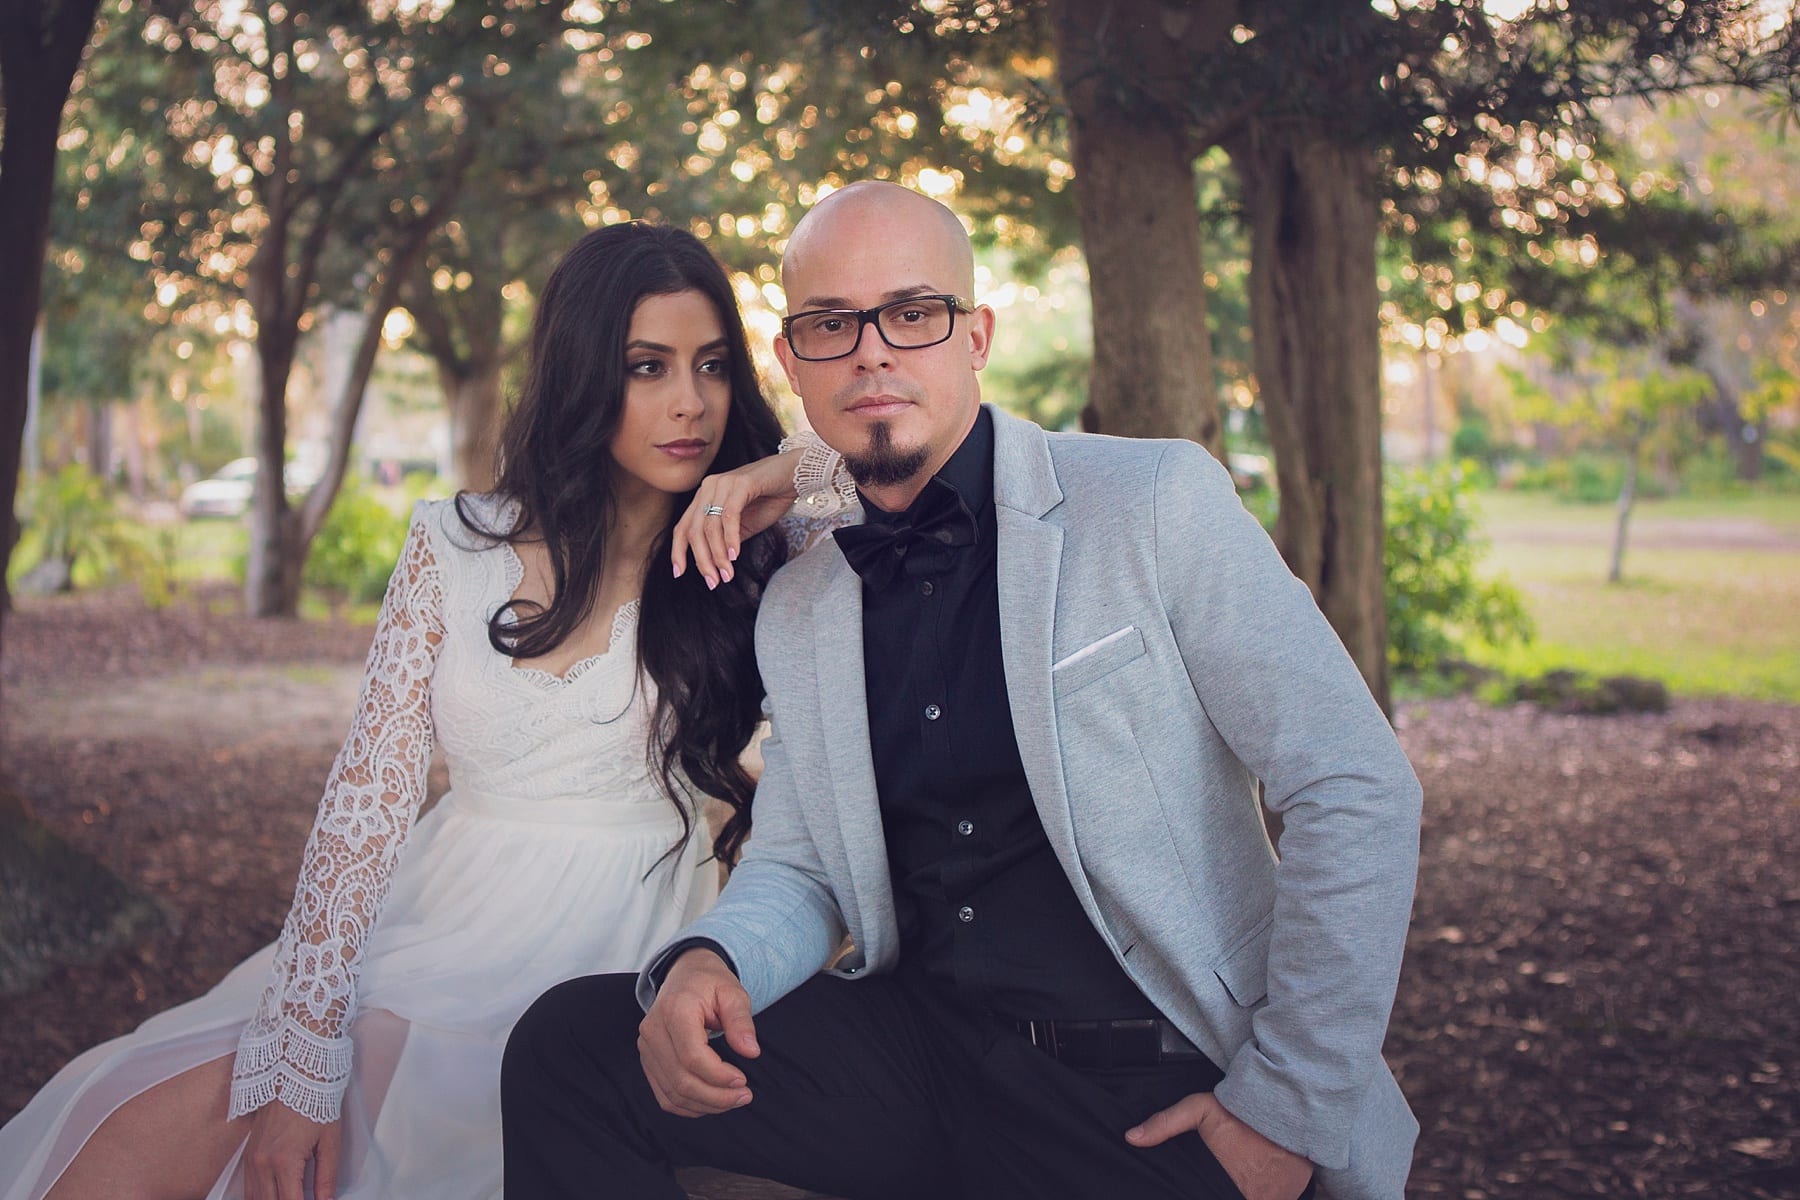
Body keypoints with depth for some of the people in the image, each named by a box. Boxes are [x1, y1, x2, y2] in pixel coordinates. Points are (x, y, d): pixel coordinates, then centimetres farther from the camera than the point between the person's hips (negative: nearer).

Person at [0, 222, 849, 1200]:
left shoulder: (743, 564, 0)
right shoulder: (457, 546, 2)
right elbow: (367, 792, -1)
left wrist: (785, 479, -14)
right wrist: (301, 1054, -8)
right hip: (431, 944, 2)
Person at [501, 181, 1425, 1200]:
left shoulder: (1159, 503, -8)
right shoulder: (796, 614, 9)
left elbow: (1359, 792, -10)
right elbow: (801, 866, 14)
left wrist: (1287, 1112, -12)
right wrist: (705, 961, -10)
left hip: (1161, 1101, -4)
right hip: (920, 1049, 4)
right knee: (567, 1045, -11)